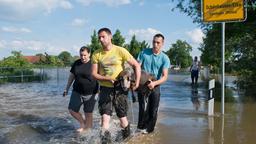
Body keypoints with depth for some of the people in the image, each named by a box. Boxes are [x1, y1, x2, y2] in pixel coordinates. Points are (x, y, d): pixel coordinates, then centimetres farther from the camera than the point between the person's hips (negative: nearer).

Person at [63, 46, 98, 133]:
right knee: (72, 110, 2)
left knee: (88, 113, 3)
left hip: (90, 93, -4)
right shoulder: (76, 63, 5)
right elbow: (71, 76, 13)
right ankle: (82, 123, 25)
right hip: (77, 92, 5)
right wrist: (67, 89, 15)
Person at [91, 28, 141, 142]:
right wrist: (108, 79, -17)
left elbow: (136, 65, -3)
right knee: (105, 117, -7)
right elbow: (94, 74, -1)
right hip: (105, 89, 1)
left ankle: (127, 138, 34)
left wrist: (137, 82, -13)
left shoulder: (120, 51, -8)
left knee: (122, 117, 10)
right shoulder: (96, 54, -1)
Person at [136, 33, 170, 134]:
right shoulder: (144, 53, -1)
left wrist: (154, 83, -29)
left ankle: (148, 129, 27)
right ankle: (141, 128, 10)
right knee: (143, 108, -10)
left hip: (155, 86, 1)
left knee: (153, 110, 8)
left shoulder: (165, 58, -4)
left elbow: (165, 76, -11)